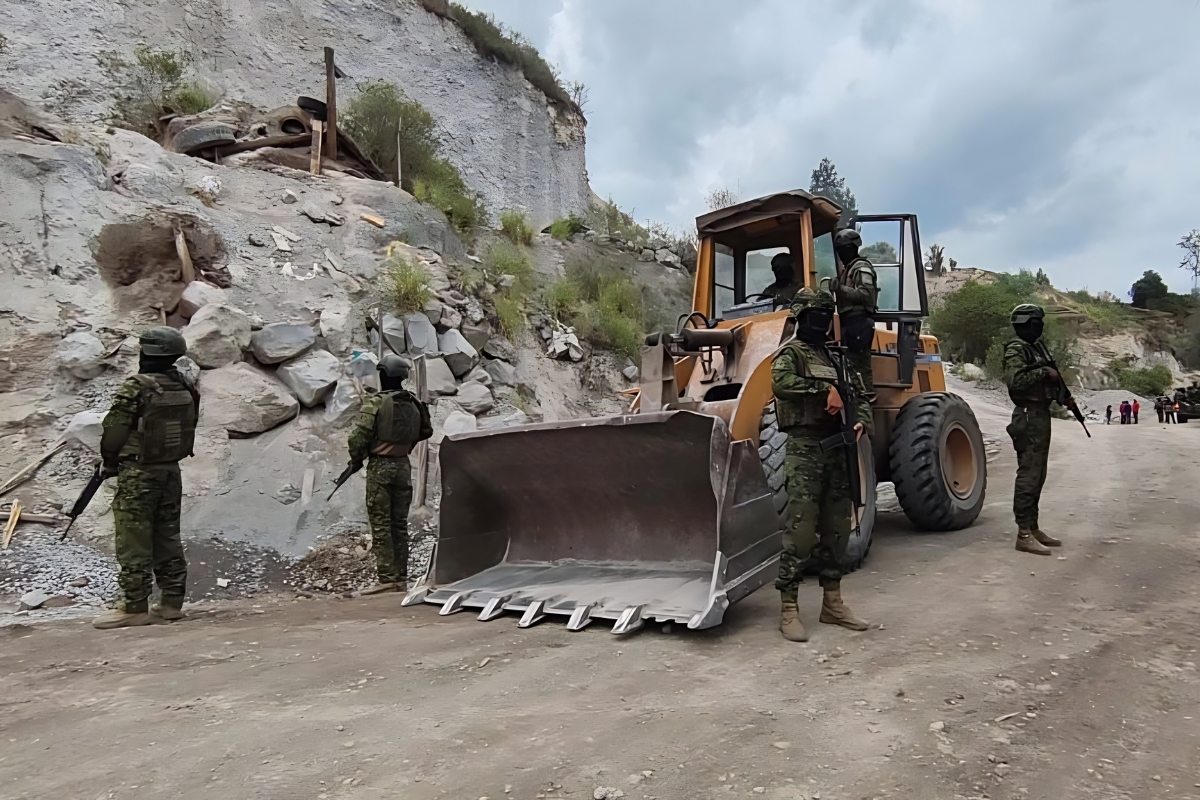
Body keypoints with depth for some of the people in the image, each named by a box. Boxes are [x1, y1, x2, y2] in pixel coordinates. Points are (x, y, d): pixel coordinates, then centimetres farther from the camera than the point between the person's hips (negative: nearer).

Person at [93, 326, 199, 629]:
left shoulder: (136, 388, -15)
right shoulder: (184, 387, 2)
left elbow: (114, 429, -11)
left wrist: (108, 462, 5)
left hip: (138, 473, -6)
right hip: (171, 470, 6)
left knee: (133, 542, 2)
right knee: (167, 538, 13)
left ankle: (135, 608, 7)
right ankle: (172, 602, 18)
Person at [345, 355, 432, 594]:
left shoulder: (375, 403, -12)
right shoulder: (414, 405, 5)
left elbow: (358, 437, -15)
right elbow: (425, 431, 16)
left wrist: (356, 460, 2)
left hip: (380, 467, -5)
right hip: (404, 466, 5)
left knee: (381, 525, -1)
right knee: (399, 524, 11)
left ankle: (386, 578, -2)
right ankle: (401, 577, 15)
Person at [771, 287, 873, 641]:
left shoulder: (837, 357, 19)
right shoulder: (790, 353, -2)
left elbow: (860, 394, 19)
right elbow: (780, 382, -23)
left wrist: (862, 421, -1)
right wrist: (825, 388, -23)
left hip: (838, 448, 7)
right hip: (806, 448, -7)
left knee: (837, 527, 12)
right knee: (800, 529, -8)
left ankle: (833, 602, 23)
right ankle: (789, 609, -1)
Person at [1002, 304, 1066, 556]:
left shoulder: (1037, 346, 18)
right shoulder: (1016, 349, -11)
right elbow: (1014, 380, -26)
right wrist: (1043, 372, -18)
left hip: (1042, 414, 10)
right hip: (1028, 416, -10)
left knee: (1038, 475, 14)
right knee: (1028, 475, -10)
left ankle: (1033, 528, 22)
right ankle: (1024, 535, -7)